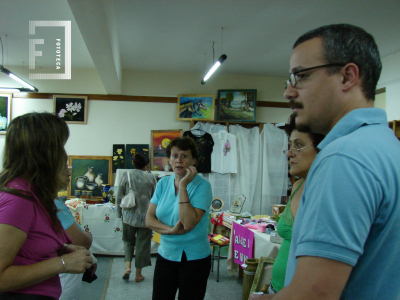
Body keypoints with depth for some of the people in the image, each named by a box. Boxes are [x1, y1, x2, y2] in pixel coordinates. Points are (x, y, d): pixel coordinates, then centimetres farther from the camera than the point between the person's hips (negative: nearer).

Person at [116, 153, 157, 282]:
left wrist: (119, 212, 12)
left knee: (128, 241, 21)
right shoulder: (151, 177, -5)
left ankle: (127, 266, 5)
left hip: (129, 216, 1)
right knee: (142, 244, 10)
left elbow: (119, 197, 1)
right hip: (145, 216, -1)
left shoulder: (127, 176, -4)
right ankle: (138, 274, 17)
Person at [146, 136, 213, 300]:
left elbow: (188, 223, -25)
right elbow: (149, 219, -1)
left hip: (194, 258, -4)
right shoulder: (163, 183, 1)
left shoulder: (202, 185, -15)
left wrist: (183, 185, -24)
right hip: (165, 255, 4)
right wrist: (172, 230, -18)